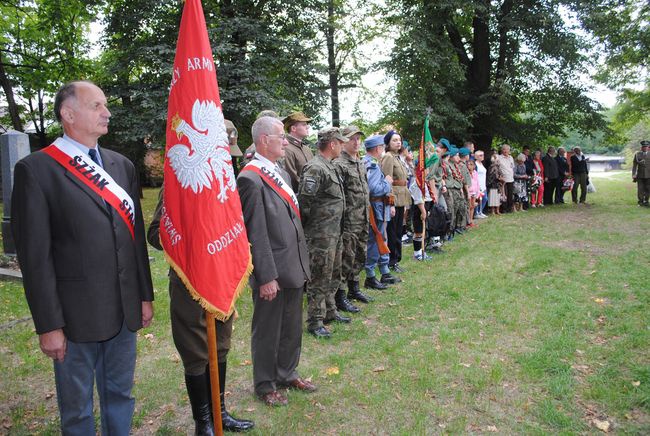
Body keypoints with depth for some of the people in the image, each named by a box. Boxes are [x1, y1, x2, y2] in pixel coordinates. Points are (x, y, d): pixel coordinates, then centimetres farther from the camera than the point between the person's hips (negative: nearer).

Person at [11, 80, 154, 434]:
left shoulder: (122, 166, 8)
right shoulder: (36, 169, -9)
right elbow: (35, 255, -11)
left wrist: (145, 296, 10)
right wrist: (48, 325, -11)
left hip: (125, 311, 5)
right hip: (75, 316, -4)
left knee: (120, 396, 20)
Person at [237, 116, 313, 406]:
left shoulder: (281, 173, 11)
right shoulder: (251, 178, -17)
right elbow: (255, 233, -19)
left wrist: (302, 262, 15)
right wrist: (266, 277, -18)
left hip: (293, 268, 8)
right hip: (273, 272, -8)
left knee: (292, 327, 21)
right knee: (267, 330, 10)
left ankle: (287, 374, 40)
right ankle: (265, 385, 29)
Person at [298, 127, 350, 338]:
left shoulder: (331, 166, 14)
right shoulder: (315, 168, -18)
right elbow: (304, 200, -22)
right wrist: (308, 226, -12)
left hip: (335, 232, 10)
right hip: (321, 234, -10)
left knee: (333, 275, 19)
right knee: (320, 278, -2)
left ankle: (330, 312, 33)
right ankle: (315, 322, 7)